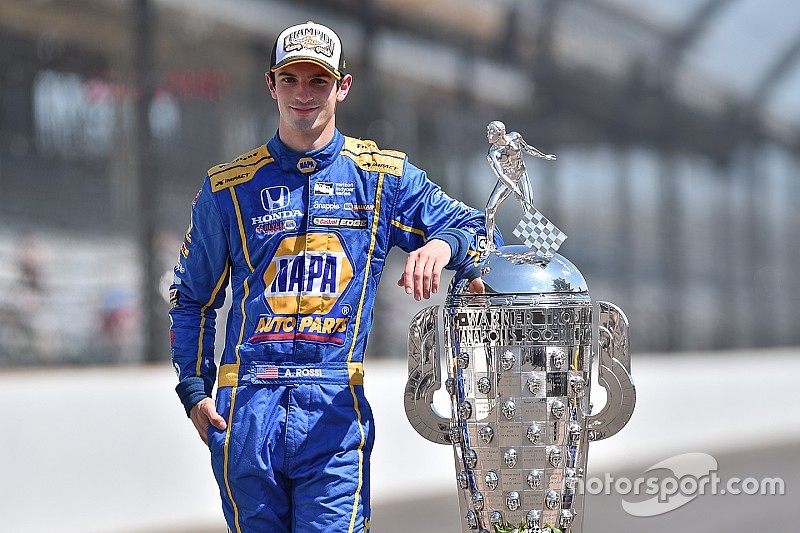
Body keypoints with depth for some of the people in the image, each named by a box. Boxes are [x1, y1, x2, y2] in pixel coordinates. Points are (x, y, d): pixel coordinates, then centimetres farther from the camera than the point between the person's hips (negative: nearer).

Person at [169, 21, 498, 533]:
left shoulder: (383, 176, 9)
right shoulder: (229, 187, 11)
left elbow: (478, 230, 7)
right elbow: (192, 298, 18)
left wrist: (442, 245, -17)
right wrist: (195, 392, 6)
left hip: (336, 412, -1)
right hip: (246, 410, 1)